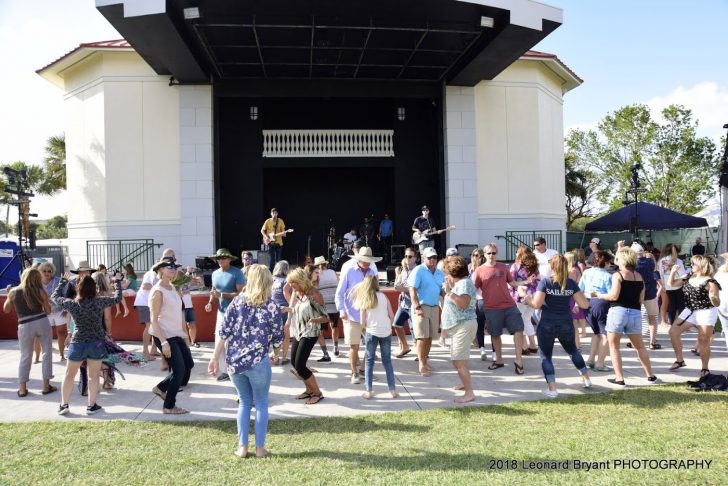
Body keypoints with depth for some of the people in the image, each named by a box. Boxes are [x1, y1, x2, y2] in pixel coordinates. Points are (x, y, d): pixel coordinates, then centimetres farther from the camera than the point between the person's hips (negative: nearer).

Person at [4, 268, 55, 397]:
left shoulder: (13, 292, 3)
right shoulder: (40, 291, 1)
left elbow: (6, 310, 17)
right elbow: (48, 311, 6)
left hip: (25, 327, 1)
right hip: (42, 323, -1)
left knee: (25, 357, 14)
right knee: (47, 353, 10)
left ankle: (22, 388, 12)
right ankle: (46, 385, 10)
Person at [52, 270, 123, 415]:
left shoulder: (72, 304, -8)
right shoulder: (99, 302, -10)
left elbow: (55, 296, 9)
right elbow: (117, 299, 6)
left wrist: (63, 281, 22)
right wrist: (117, 282, 19)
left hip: (78, 343, 0)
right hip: (96, 343, 0)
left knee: (69, 375, 15)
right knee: (93, 376, 9)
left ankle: (64, 404, 15)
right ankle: (91, 406, 11)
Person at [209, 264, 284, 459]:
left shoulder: (238, 301, 3)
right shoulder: (273, 306, -3)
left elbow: (224, 331, 0)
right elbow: (277, 338, 0)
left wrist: (215, 358, 5)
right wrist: (276, 354, 20)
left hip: (234, 361, 3)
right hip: (258, 362, -3)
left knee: (244, 402, 19)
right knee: (261, 404, 14)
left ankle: (242, 447, 19)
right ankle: (259, 448, 16)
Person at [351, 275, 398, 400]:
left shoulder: (363, 300, 3)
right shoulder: (383, 296, 5)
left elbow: (363, 323, -2)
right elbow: (391, 316, 3)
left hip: (372, 332, -1)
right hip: (386, 331, 1)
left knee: (369, 361, 11)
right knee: (387, 361, 13)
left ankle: (369, 391, 8)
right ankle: (393, 389, 12)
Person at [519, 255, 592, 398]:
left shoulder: (545, 282, -10)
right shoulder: (571, 283, -1)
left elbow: (536, 304, -17)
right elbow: (585, 305, -1)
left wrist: (524, 294, -3)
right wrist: (574, 297, 18)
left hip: (547, 326, -4)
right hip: (566, 325, 4)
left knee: (546, 356, 8)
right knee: (573, 351, 27)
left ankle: (552, 389, 2)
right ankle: (586, 379, 38)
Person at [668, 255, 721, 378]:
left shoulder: (710, 282, -17)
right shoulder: (688, 278, 2)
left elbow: (717, 304, -17)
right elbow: (672, 283, 14)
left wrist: (713, 297, -40)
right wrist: (673, 272, -3)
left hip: (706, 313, -7)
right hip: (690, 311, 7)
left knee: (703, 342, -2)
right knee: (673, 331, -1)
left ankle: (705, 368, 14)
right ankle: (679, 360, 11)